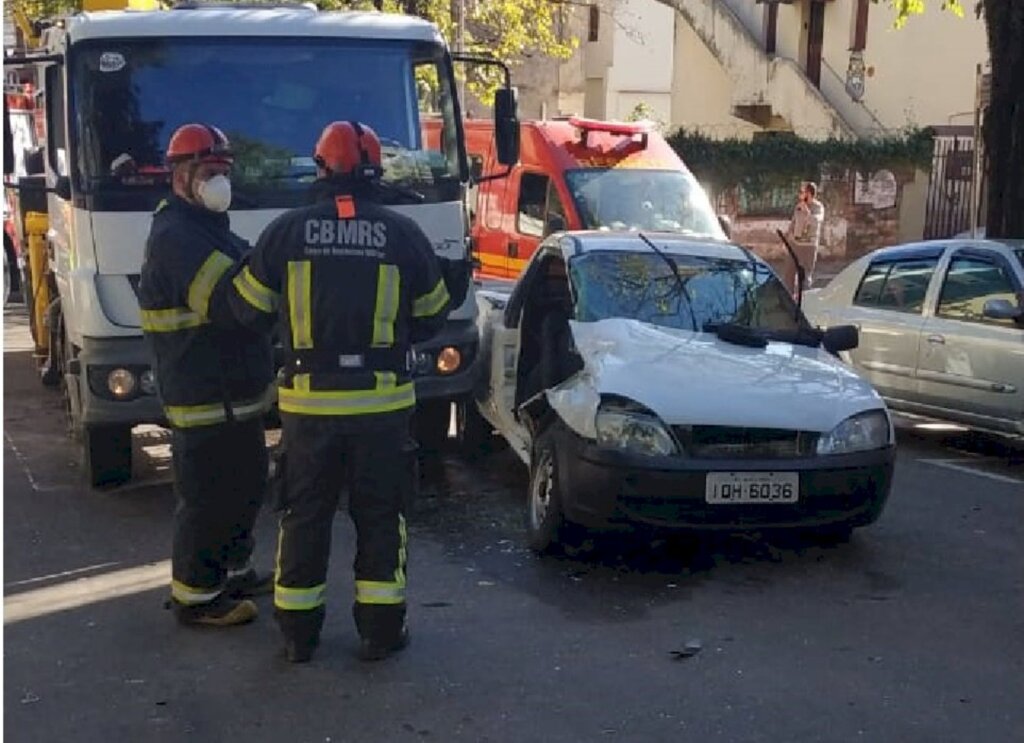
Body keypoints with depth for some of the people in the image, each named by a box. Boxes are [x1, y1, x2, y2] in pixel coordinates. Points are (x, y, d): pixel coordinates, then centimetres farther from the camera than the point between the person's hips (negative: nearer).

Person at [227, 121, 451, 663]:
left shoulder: (286, 231, -3)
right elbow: (431, 317, 7)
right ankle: (380, 629, 16)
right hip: (382, 399, 0)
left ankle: (298, 632, 21)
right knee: (380, 515, 12)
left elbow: (249, 311, 5)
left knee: (305, 516, 13)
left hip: (308, 400, 1)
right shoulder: (402, 233, -3)